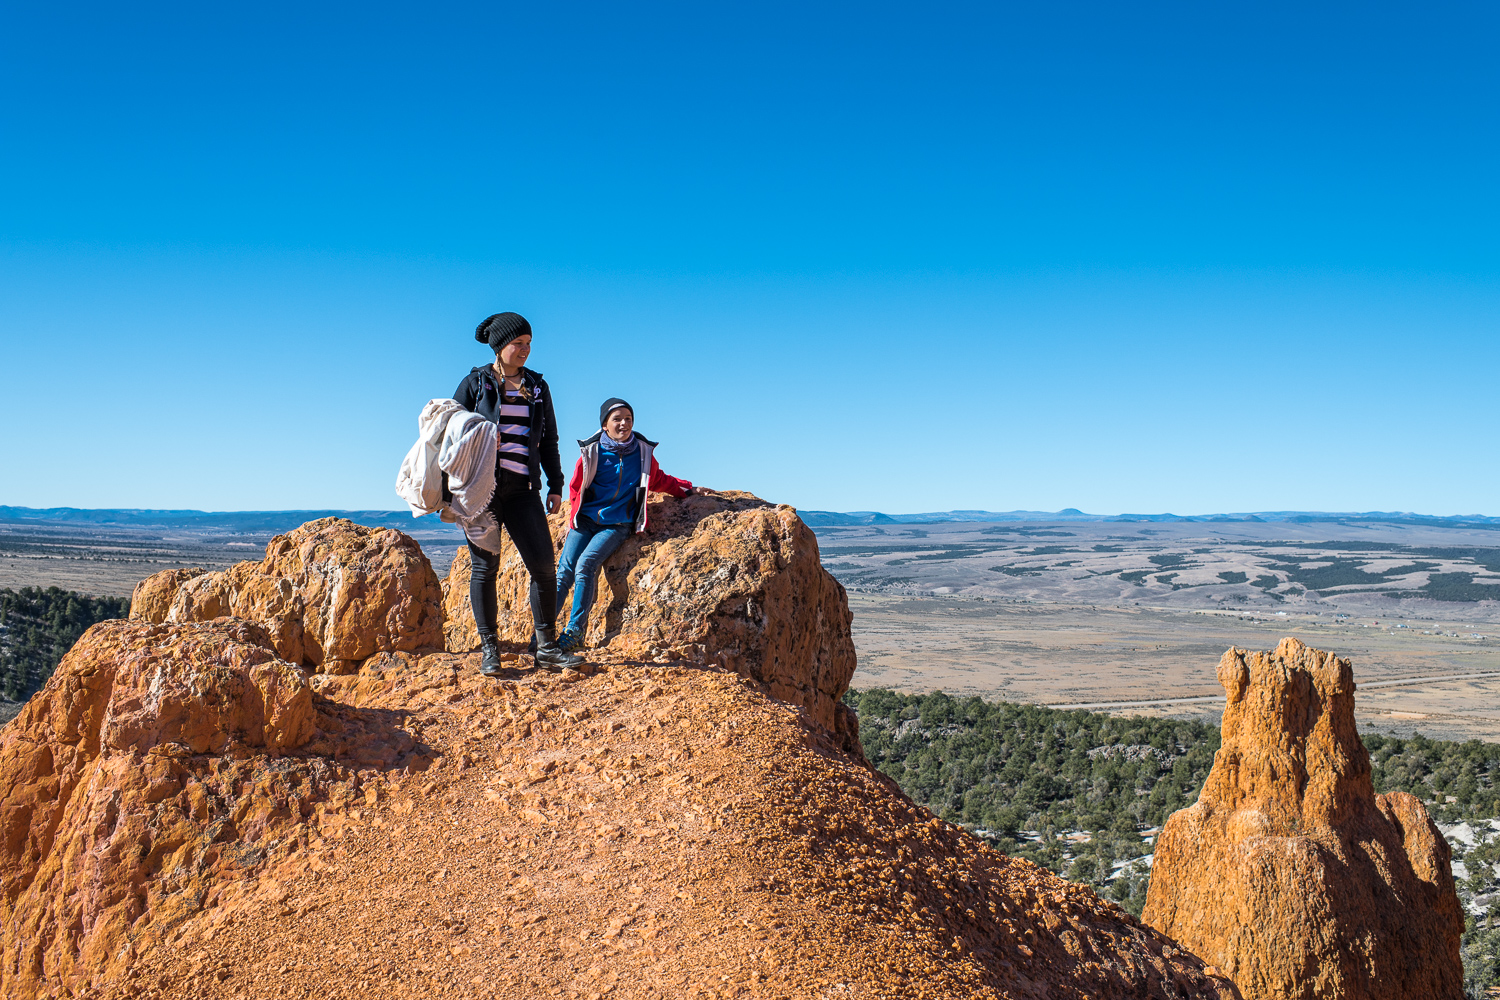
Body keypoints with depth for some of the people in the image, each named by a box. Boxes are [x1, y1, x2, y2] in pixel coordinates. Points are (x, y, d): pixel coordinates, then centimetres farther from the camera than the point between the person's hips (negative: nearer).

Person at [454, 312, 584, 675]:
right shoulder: (475, 383, 3)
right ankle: (489, 651, 9)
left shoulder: (537, 386, 13)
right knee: (485, 567, 0)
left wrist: (555, 485, 12)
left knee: (543, 564, -5)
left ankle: (546, 649, 3)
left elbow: (549, 440, 17)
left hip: (522, 488, 3)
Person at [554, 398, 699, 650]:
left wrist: (688, 488, 24)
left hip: (617, 524, -1)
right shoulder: (592, 452, 3)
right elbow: (576, 488, 15)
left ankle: (575, 630, -19)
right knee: (564, 571, -15)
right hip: (585, 520, 1)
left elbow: (659, 481, 25)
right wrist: (573, 521, 11)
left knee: (585, 565, -24)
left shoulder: (642, 452, 6)